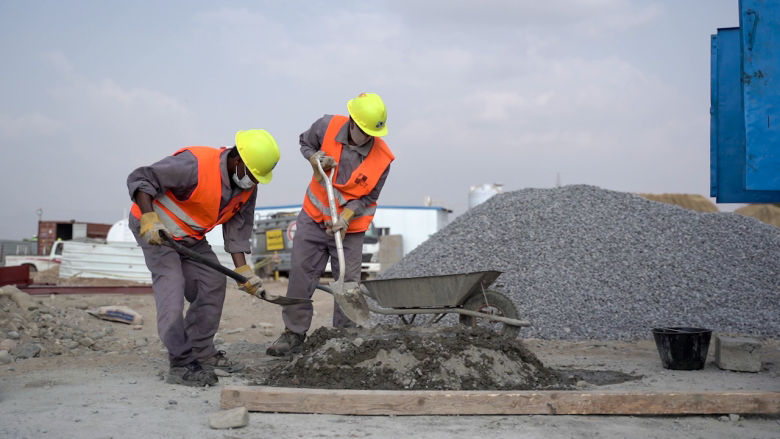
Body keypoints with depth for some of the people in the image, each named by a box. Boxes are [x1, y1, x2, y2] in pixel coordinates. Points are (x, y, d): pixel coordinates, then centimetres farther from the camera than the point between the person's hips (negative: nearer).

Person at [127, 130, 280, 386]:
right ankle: (182, 365, -15)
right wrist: (149, 219, -37)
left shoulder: (248, 187, -7)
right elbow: (140, 179, -28)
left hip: (190, 235, 8)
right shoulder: (195, 165, -32)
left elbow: (237, 228, 0)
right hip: (155, 229, -8)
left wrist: (243, 270, -7)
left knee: (213, 283, 4)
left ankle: (201, 351, 17)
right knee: (171, 285, -18)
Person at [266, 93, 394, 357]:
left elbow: (368, 197, -9)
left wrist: (345, 218, -23)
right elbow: (305, 143, 7)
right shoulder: (327, 127, -15)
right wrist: (316, 160, -13)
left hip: (350, 226, -2)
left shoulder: (381, 157, -19)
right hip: (314, 216, 2)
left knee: (348, 282, -1)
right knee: (300, 273, 1)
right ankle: (294, 334, 11)